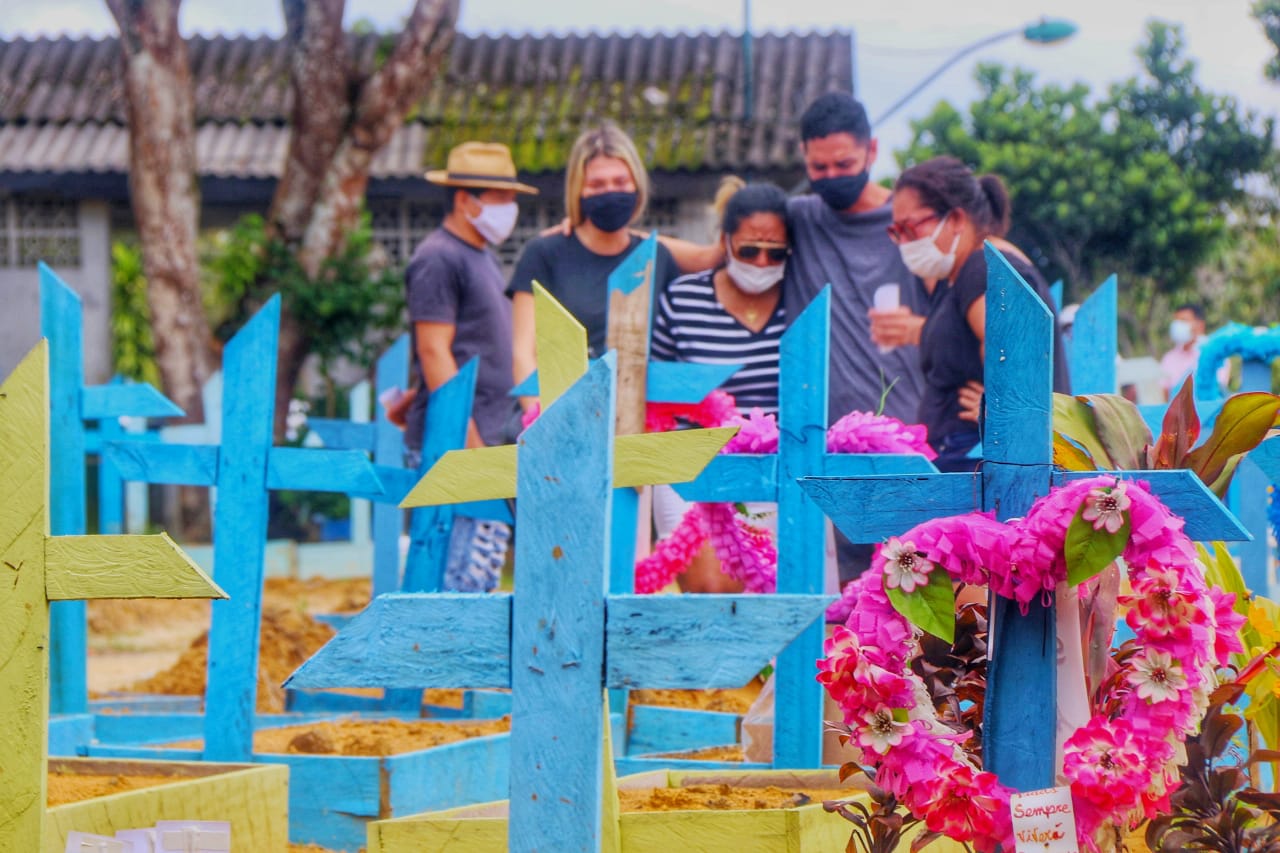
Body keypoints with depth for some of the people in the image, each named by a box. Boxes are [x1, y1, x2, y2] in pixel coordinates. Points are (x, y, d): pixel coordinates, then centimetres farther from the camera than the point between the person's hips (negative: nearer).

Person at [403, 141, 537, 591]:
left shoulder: (482, 255, 20)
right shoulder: (439, 258, -10)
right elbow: (434, 352, -16)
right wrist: (468, 438, -20)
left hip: (484, 442, 10)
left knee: (487, 565, 9)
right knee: (462, 572, -11)